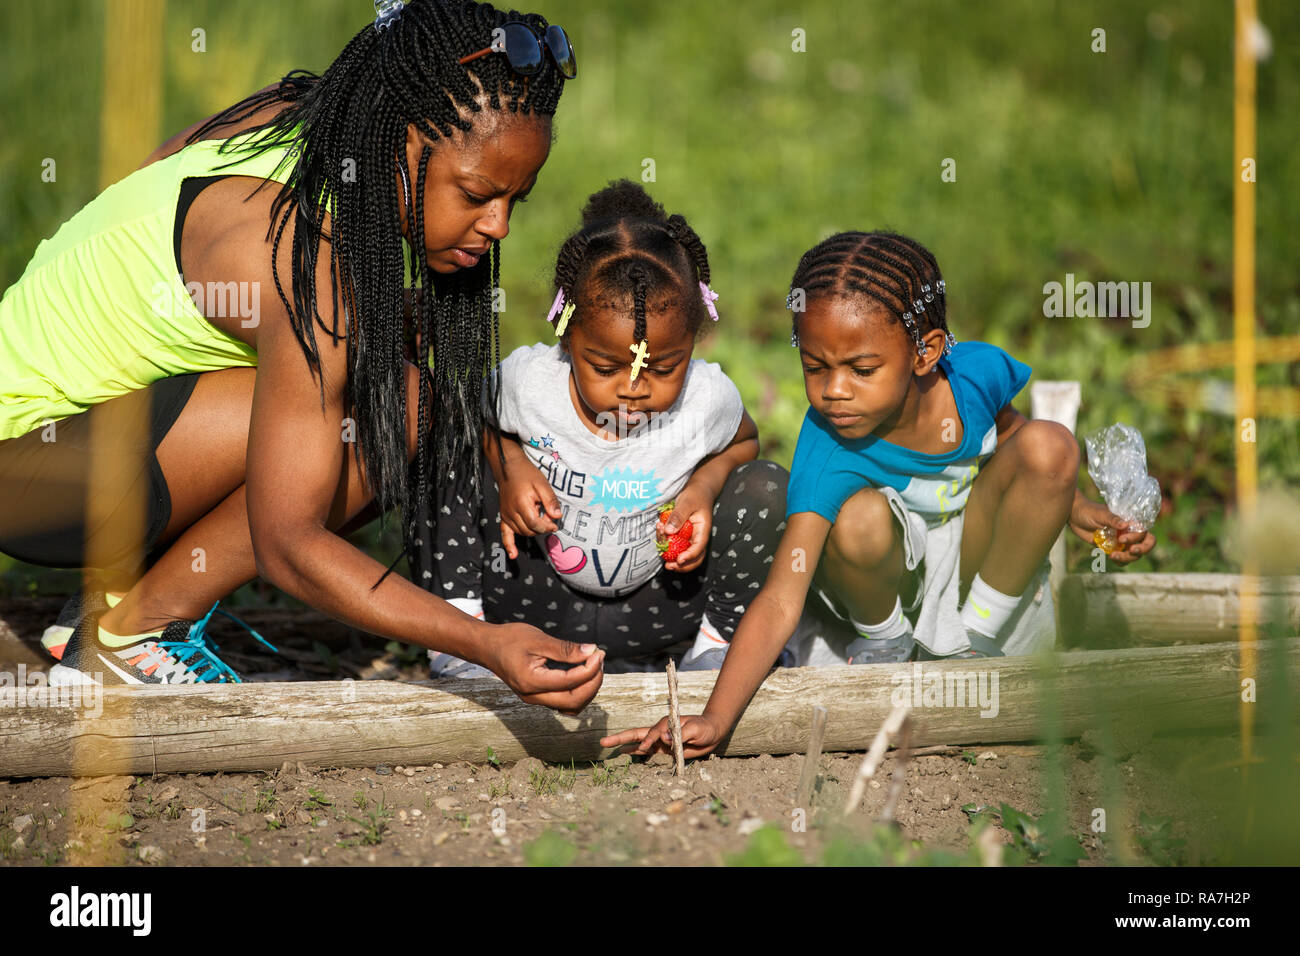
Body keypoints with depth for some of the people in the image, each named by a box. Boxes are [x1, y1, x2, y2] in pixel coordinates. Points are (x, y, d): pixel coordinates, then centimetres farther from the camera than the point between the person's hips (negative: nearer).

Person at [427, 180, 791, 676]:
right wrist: (509, 467, -22)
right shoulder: (527, 381, -23)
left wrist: (705, 487, -19)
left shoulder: (708, 399, -22)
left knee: (767, 486, -19)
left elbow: (742, 442, 3)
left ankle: (715, 643, 0)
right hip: (544, 590, 0)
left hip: (652, 602, 0)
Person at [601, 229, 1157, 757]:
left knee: (1050, 446, -21)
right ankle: (882, 641, -3)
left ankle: (966, 637, -5)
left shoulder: (976, 374, -22)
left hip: (972, 566, 4)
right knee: (862, 518, -37)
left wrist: (1071, 507, 2)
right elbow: (779, 602, -39)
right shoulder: (828, 452, -33)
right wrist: (716, 717, -51)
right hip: (890, 579, -4)